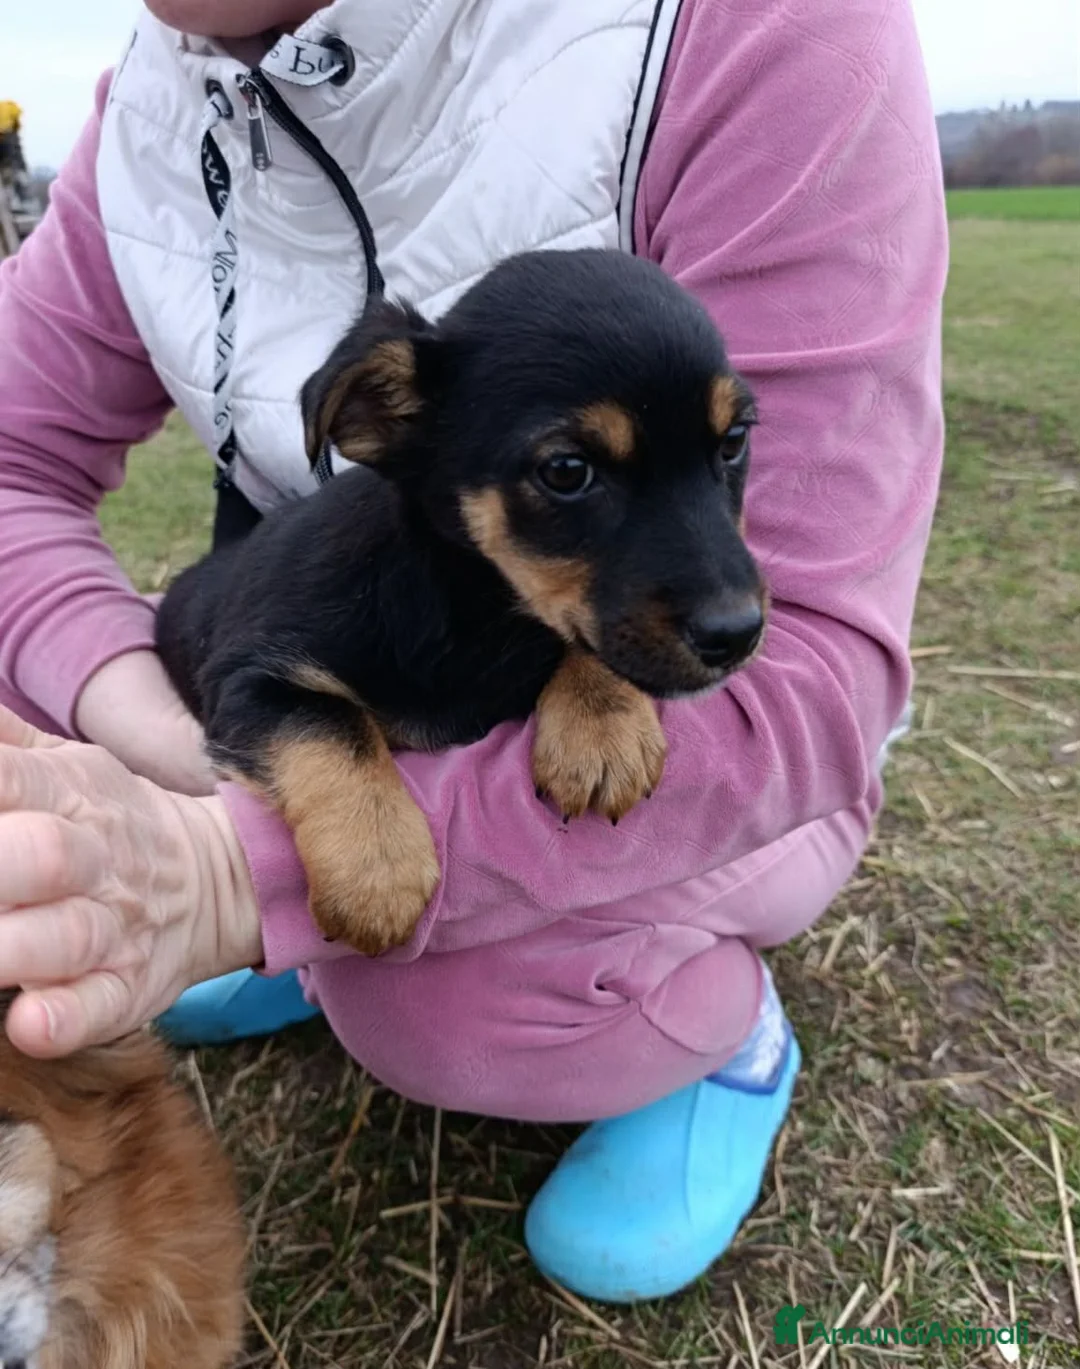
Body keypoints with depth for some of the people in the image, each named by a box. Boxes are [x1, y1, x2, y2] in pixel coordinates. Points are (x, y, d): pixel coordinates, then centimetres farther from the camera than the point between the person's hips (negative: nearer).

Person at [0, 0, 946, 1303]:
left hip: (715, 750, -4)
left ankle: (721, 1017, 1)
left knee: (442, 998, -32)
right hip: (390, 711, 5)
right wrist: (127, 698, -29)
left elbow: (800, 671, -32)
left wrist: (246, 876, -43)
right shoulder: (164, 108, -9)